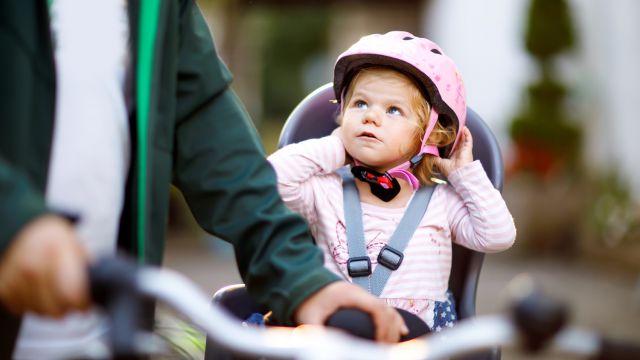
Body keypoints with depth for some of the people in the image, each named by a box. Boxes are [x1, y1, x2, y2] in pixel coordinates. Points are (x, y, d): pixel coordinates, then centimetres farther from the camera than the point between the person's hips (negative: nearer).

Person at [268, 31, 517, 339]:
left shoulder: (441, 200, 13)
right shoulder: (327, 193, 11)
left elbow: (499, 237, 6)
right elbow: (272, 176, -4)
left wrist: (466, 173, 9)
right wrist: (333, 148, 6)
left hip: (420, 335, 1)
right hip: (334, 330, 0)